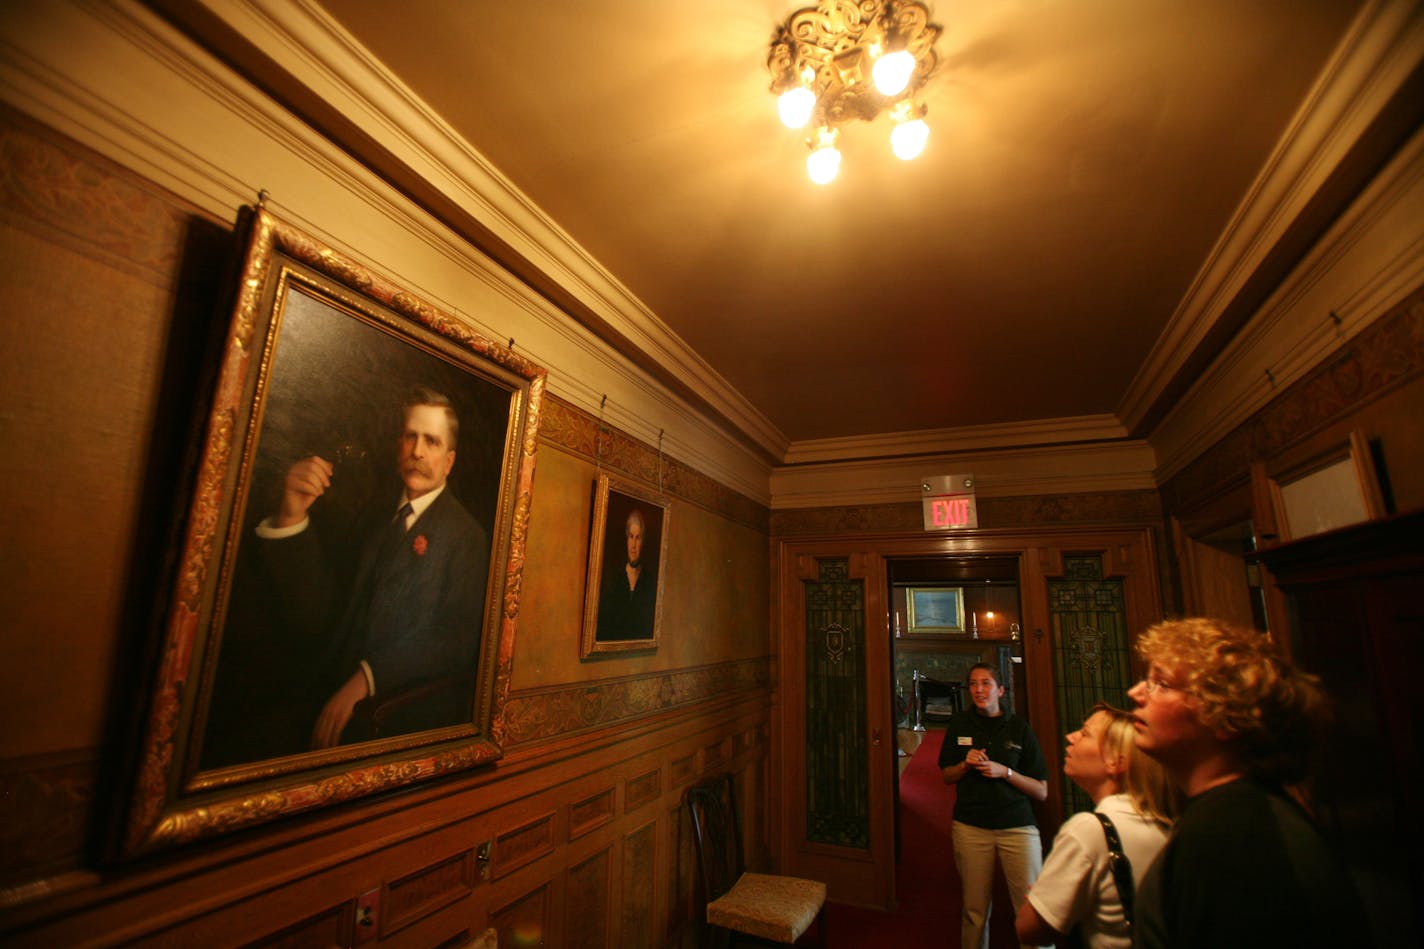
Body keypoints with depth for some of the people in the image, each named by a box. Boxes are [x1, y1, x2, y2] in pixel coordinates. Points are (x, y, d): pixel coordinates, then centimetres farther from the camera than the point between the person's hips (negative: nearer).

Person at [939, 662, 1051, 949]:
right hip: (970, 826, 1)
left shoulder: (1019, 727, 0)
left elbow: (1042, 791, 2)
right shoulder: (959, 724, 5)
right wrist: (965, 765, -6)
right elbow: (946, 776, 13)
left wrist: (1005, 772, -13)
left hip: (1017, 826, -1)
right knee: (975, 911, 8)